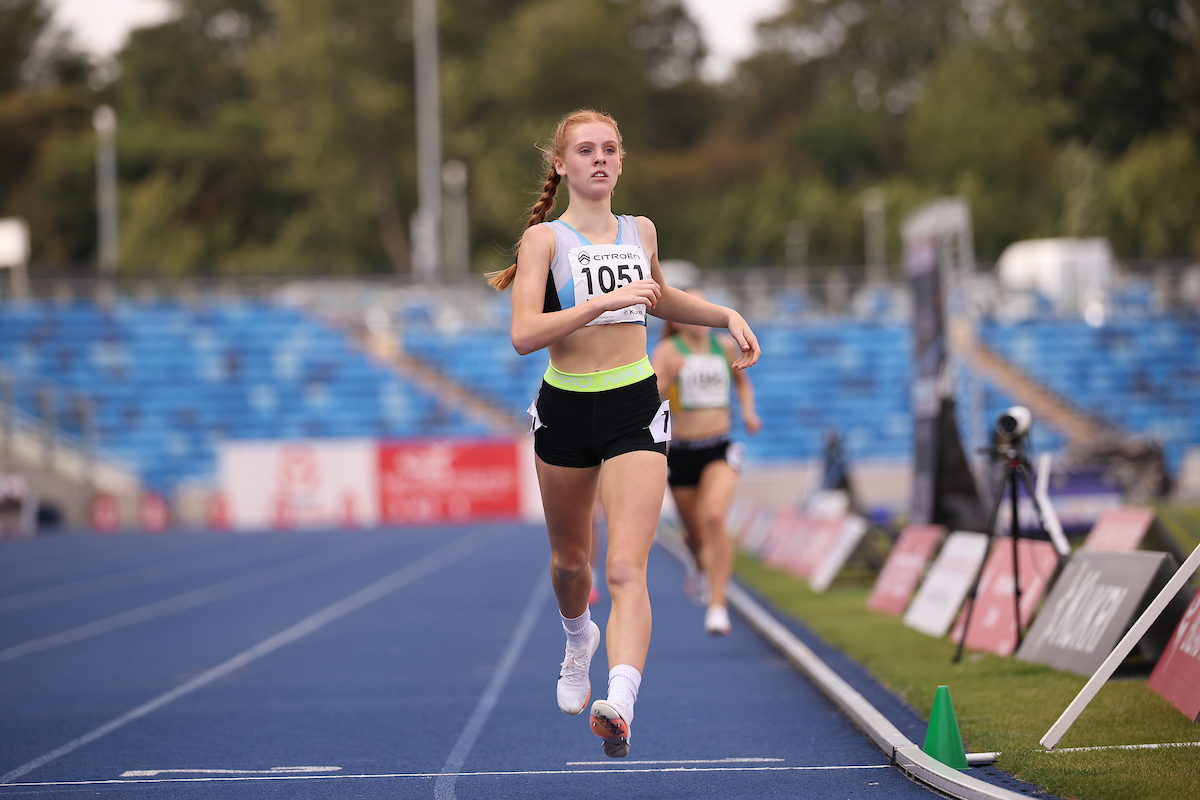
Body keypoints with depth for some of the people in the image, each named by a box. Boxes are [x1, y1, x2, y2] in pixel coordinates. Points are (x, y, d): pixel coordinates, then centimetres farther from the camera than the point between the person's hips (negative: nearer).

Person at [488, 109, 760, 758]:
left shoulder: (641, 232, 8)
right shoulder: (545, 237, -5)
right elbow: (523, 334, -20)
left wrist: (727, 316, 20)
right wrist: (607, 300, -27)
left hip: (634, 410, 1)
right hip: (564, 408, 0)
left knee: (625, 568, -17)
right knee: (569, 558, 19)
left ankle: (620, 705, -32)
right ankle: (579, 640, 53)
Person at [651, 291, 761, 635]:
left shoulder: (725, 348, 6)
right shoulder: (668, 351, -6)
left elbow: (742, 380, 27)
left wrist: (748, 410, 11)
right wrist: (667, 375, -38)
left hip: (719, 450, 1)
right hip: (681, 451, -1)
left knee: (714, 518, -25)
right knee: (696, 532, 12)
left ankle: (718, 605, -24)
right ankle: (703, 569, 51)